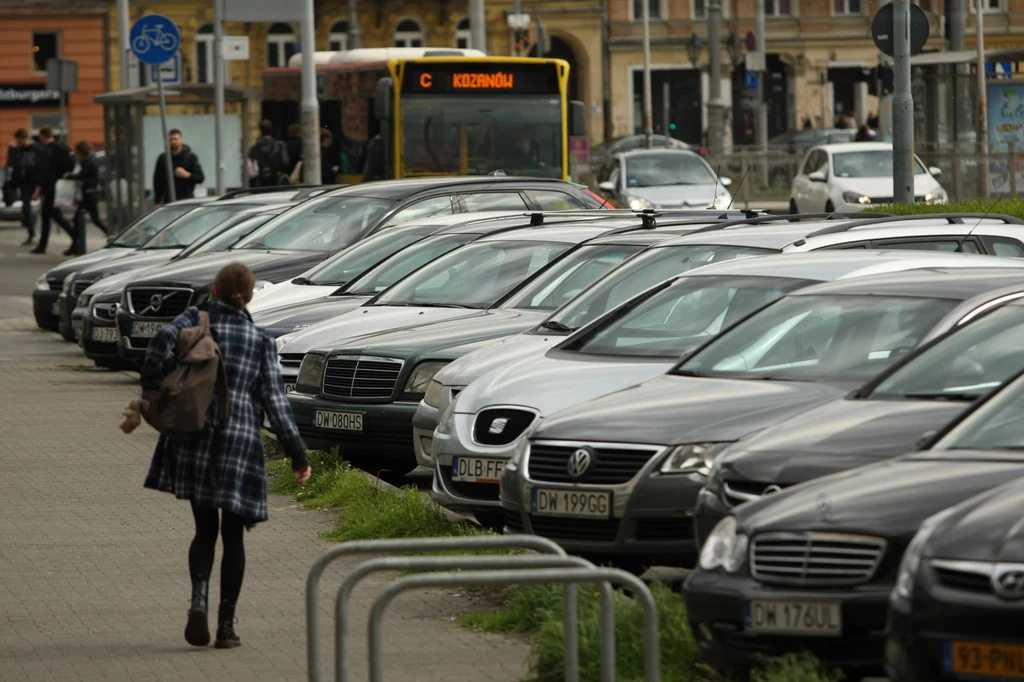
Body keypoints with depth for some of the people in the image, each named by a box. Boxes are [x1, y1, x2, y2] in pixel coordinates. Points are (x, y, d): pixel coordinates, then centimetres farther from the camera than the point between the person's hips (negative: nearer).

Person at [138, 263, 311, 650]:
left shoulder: (193, 321, 4)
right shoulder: (261, 342, 5)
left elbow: (164, 342, -18)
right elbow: (275, 404, 3)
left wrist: (152, 392, -8)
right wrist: (297, 454, 8)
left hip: (194, 436, 1)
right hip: (241, 443, -1)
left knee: (205, 529, 12)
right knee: (232, 535, 6)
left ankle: (199, 599, -13)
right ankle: (226, 625, 3)